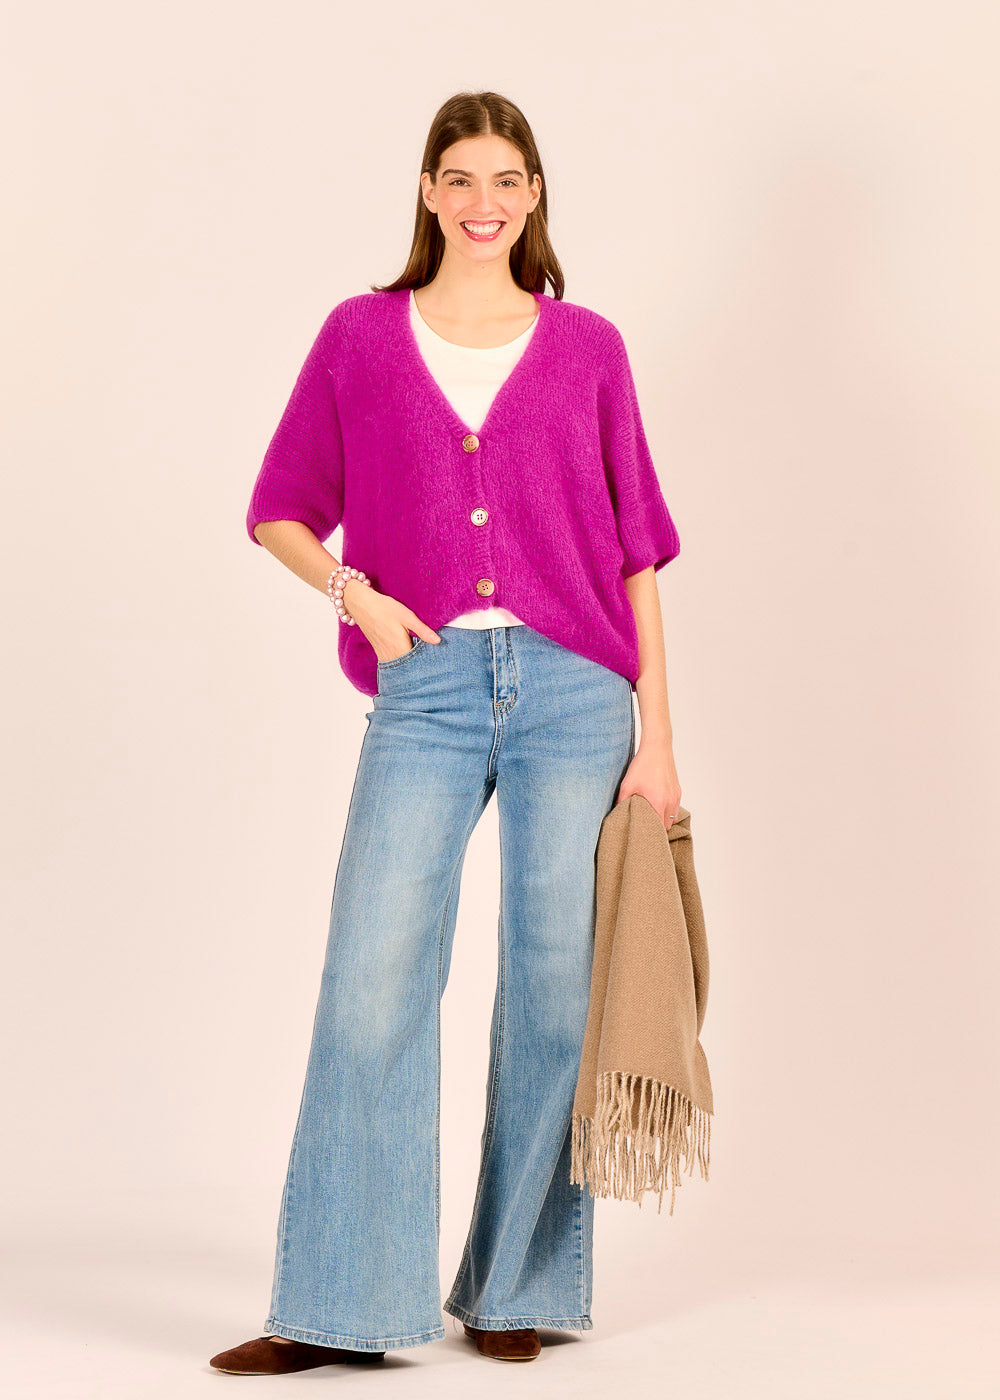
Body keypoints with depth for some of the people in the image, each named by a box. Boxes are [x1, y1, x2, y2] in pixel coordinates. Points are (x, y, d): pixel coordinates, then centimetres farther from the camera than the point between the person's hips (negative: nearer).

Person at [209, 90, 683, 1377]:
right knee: (371, 986, -6)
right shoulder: (360, 337, 9)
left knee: (554, 990, 3)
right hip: (427, 693, 0)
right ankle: (338, 1306, 2)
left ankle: (518, 1286, 18)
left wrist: (656, 735, 3)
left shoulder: (587, 348, 8)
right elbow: (280, 509, 14)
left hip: (572, 691, 0)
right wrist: (354, 593, -6)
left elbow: (635, 548, 8)